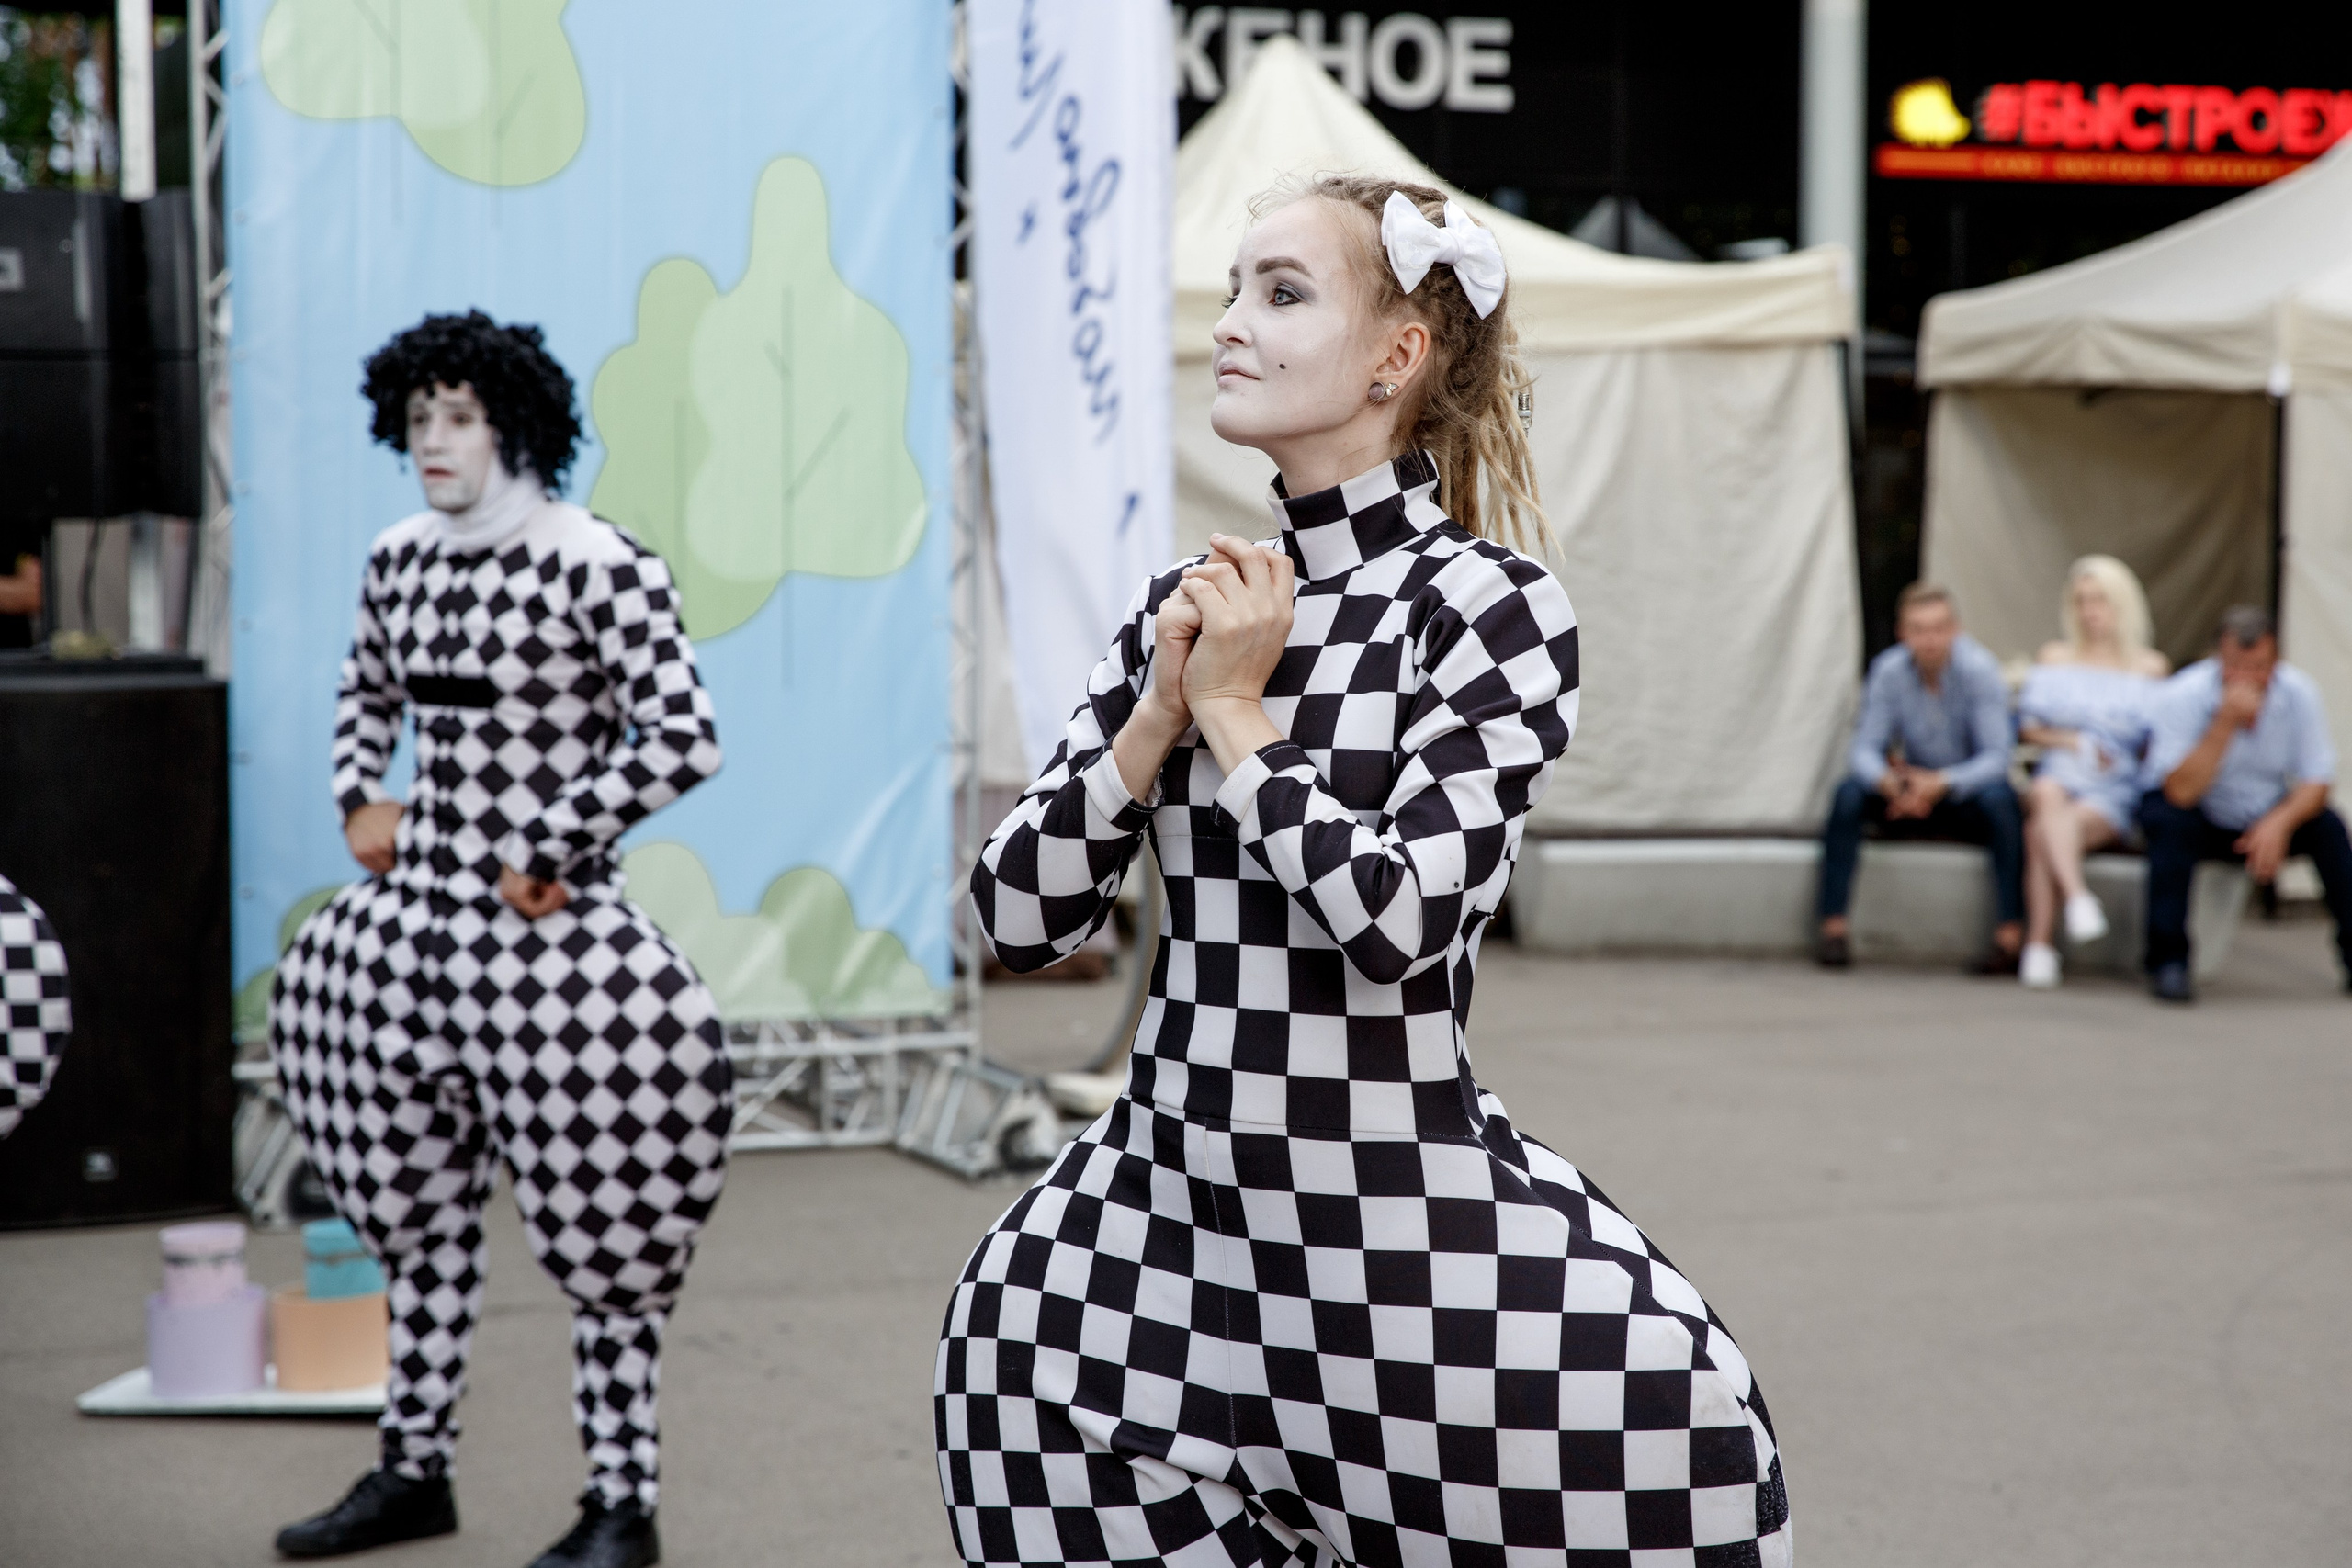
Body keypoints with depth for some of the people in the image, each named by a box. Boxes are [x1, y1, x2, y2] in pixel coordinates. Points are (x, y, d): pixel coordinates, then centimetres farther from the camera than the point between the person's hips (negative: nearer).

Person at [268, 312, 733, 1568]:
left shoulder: (597, 569, -13)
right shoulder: (401, 562, 8)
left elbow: (682, 739, -17)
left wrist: (547, 850, -15)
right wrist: (361, 800, 11)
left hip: (543, 931, -7)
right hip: (416, 915, 7)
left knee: (593, 1219, -1)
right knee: (416, 1204, 15)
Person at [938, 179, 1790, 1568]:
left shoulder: (1488, 605, -6)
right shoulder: (1187, 606, 9)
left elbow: (1398, 918, -18)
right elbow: (1020, 918, 5)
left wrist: (1236, 715, -8)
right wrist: (1159, 717, -6)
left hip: (1395, 1214, -5)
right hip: (1167, 1188, 5)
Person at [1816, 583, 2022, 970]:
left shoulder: (1978, 669, -19)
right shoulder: (1888, 671, -11)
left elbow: (1996, 757, -23)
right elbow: (1865, 749, -12)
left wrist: (1940, 784, -39)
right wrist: (1889, 782, -35)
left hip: (1967, 795, -3)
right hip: (1911, 796, 3)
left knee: (1998, 797, -35)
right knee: (1850, 792, -23)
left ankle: (2011, 933, -31)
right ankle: (1834, 926, -20)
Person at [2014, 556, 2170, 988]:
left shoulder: (2151, 668, 14)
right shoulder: (2053, 657, 19)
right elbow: (2028, 726, 13)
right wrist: (2072, 742, -4)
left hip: (2115, 794, -1)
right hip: (2060, 776, 1)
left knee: (2042, 832, -34)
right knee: (2048, 794, -39)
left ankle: (2038, 945, -38)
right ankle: (2078, 898, -55)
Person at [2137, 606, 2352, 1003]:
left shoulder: (2298, 693, -13)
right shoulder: (2182, 697, -24)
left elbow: (2316, 782, -10)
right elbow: (2181, 791, -33)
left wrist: (2279, 823, -30)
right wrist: (2226, 721, -40)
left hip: (2265, 817, 3)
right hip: (2199, 820, -3)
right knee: (2171, 821, -34)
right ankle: (2168, 961, -28)